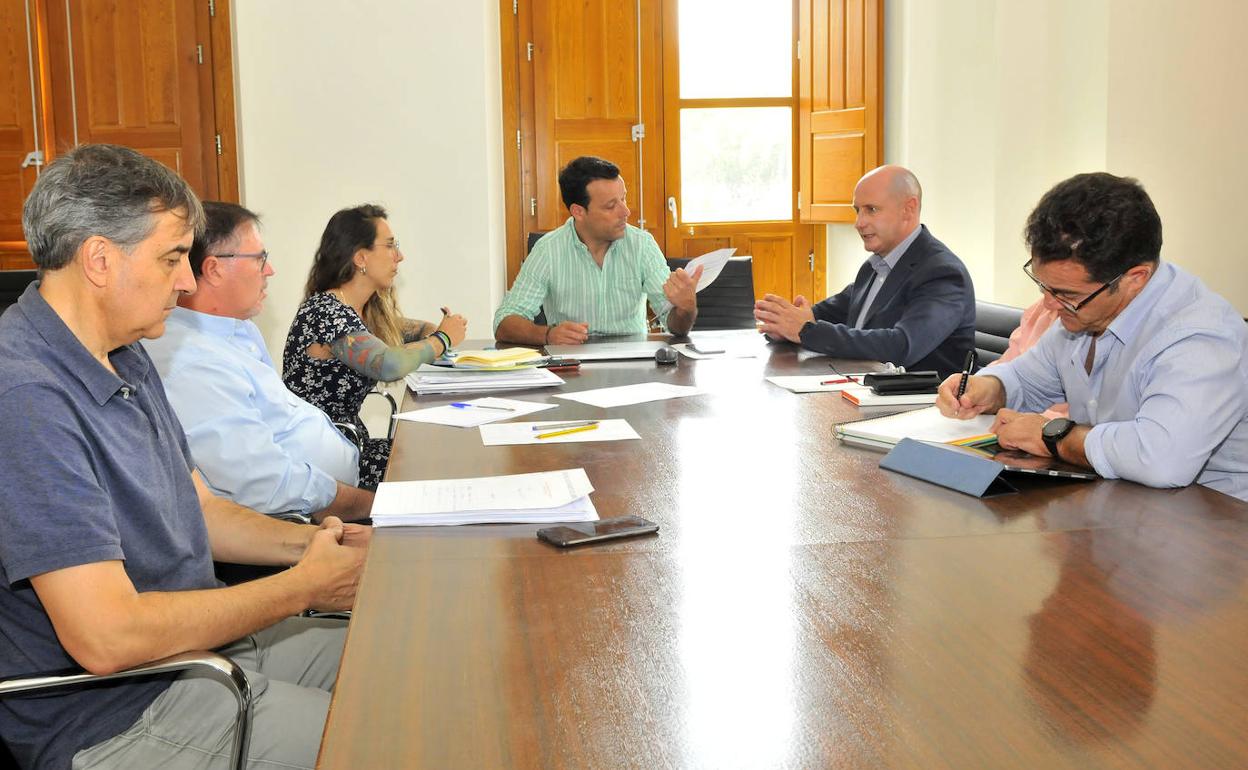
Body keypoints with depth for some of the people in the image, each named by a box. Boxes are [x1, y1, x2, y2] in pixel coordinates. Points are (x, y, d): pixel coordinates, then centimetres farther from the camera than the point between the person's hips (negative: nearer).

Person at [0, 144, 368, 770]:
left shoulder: (125, 357, 8)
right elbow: (107, 636, -30)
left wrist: (310, 543, -1)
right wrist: (306, 585, -19)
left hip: (206, 640, 10)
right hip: (114, 718, -9)